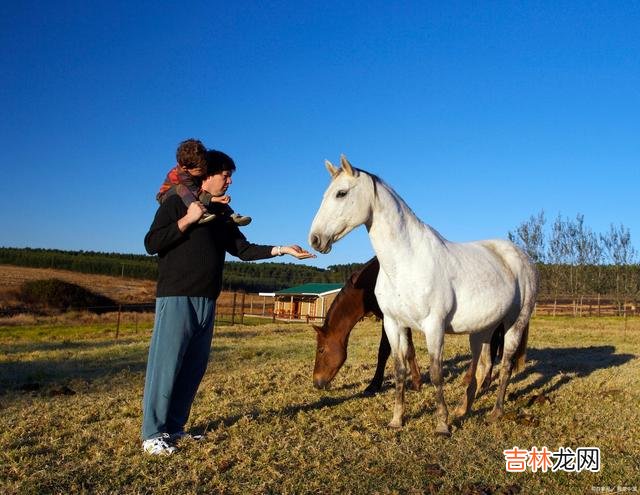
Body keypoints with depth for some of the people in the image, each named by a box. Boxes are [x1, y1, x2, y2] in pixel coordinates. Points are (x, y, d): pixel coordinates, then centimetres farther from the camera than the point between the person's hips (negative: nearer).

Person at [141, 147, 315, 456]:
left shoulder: (221, 216, 17)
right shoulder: (176, 203, -1)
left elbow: (243, 250, 12)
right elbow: (152, 244, -7)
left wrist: (281, 250, 2)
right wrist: (187, 219, -14)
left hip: (206, 302, 7)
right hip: (176, 299, -7)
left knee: (193, 369, 9)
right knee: (165, 366, -5)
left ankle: (174, 428, 19)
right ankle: (152, 434, 4)